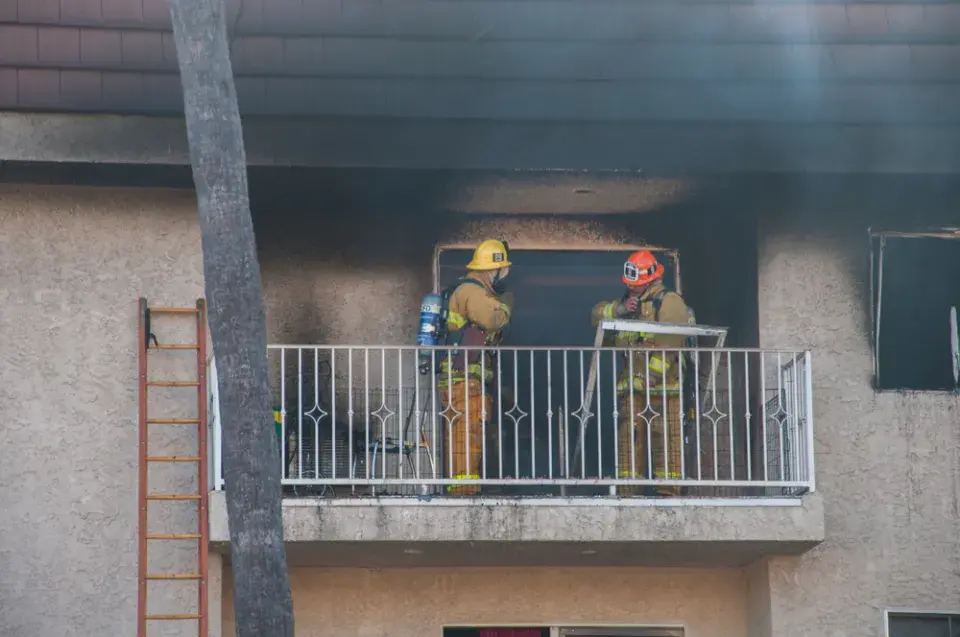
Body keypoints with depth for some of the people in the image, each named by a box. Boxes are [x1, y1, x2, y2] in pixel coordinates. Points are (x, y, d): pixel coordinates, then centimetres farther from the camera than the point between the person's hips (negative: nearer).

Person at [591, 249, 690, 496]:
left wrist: (653, 374, -21)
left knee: (666, 439, -8)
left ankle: (669, 491, -6)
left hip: (663, 385, -6)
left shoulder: (669, 302, -4)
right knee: (629, 437, 1)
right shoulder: (630, 301, 22)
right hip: (632, 385, 6)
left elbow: (670, 342, -15)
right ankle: (628, 491, 3)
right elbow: (597, 315, 16)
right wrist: (619, 309, -4)